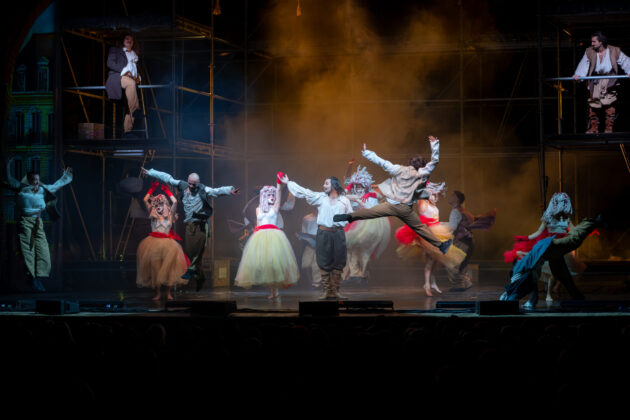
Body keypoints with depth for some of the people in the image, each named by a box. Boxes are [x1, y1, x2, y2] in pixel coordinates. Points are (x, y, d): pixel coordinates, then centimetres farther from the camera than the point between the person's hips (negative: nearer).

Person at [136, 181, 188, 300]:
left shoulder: (169, 214, 11)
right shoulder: (153, 215, 14)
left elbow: (174, 201, 1)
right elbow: (146, 200, 11)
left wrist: (167, 191, 9)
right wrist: (152, 189, 11)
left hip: (167, 243, -1)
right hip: (154, 243, 1)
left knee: (168, 267, -8)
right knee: (155, 267, -5)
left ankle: (168, 293, -2)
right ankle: (158, 293, 0)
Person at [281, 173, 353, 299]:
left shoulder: (344, 200, 6)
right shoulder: (320, 198, 5)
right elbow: (303, 192, 6)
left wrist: (341, 221, -2)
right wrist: (288, 183, 6)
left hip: (338, 234, 0)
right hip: (323, 233, 0)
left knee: (338, 263, 1)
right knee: (324, 263, -1)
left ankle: (335, 291, 8)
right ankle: (326, 291, 3)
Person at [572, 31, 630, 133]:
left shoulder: (614, 51, -2)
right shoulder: (589, 52, 4)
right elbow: (584, 64, -5)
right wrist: (578, 75, -22)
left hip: (609, 81, -2)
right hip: (595, 82, 2)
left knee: (609, 104, -10)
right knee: (593, 104, -2)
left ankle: (609, 127, -3)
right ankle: (594, 127, 6)